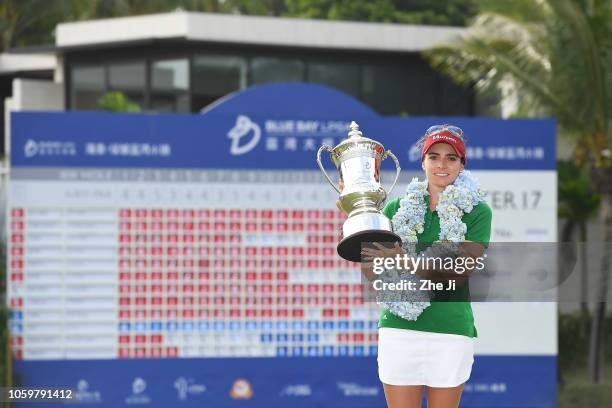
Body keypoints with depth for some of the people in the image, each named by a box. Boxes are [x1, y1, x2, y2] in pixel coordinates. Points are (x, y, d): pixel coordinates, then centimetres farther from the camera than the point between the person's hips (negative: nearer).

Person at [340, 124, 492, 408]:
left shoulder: (477, 211, 1)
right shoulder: (397, 208, 10)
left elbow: (459, 271, -10)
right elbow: (373, 275, 7)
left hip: (450, 331, -2)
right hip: (398, 329, 2)